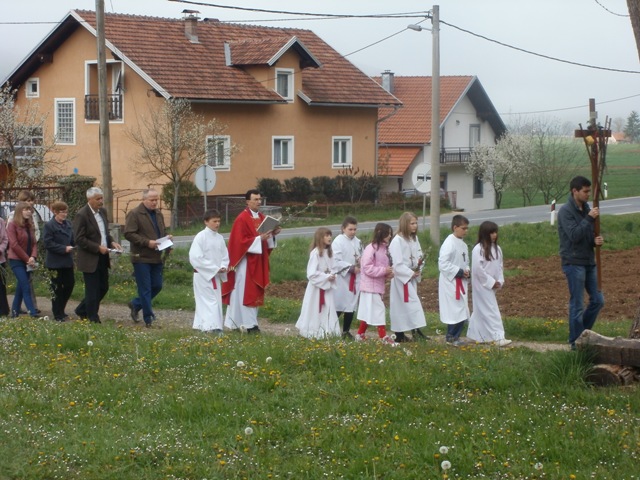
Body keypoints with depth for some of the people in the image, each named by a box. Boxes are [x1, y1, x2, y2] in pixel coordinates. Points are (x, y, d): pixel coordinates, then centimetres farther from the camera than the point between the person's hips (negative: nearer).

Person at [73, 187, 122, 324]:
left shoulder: (103, 212, 10)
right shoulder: (81, 215, -15)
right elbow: (79, 239, -18)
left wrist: (111, 242, 2)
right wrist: (98, 248, -21)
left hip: (102, 258, 8)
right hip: (90, 259, -8)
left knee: (103, 287, 14)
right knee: (92, 291, -1)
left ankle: (82, 311, 29)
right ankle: (93, 319, 9)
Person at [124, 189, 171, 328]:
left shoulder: (158, 214, 16)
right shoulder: (134, 214, -9)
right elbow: (128, 234, -17)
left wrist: (166, 237, 4)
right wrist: (147, 242, -22)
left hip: (156, 258, 8)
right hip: (142, 258, -7)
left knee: (157, 286, 10)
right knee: (145, 289, -3)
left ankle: (135, 304, 30)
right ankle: (148, 319, 3)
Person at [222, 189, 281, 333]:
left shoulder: (262, 218, 11)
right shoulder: (242, 219, -13)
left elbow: (266, 239, 17)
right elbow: (240, 241, -18)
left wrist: (272, 234, -3)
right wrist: (259, 239, -24)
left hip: (258, 261, 8)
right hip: (246, 261, -8)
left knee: (255, 291, 9)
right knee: (246, 292, -6)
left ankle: (236, 322, 15)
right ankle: (249, 324, -5)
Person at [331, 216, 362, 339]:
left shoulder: (357, 242, 10)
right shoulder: (338, 241, -11)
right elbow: (336, 262, -17)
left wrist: (361, 262, -6)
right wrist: (351, 268, -20)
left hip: (355, 279, 7)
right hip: (341, 278, -7)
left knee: (351, 305, 10)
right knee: (338, 306, -7)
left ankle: (346, 331, 20)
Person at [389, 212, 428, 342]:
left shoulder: (414, 239, 9)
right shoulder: (397, 241, -16)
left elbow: (419, 256, 15)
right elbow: (397, 264, -19)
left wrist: (419, 263, -7)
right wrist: (411, 273, -17)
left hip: (412, 277, 8)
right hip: (401, 278, -8)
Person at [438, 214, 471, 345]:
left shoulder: (463, 245, 11)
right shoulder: (449, 243, -17)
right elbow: (443, 264, -23)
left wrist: (467, 271, 1)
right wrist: (459, 272, -20)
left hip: (461, 283, 9)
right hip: (450, 283, -9)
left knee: (462, 312, 11)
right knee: (455, 310, -9)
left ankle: (455, 337, 19)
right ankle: (451, 337, 2)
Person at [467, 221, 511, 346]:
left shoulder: (496, 248, 7)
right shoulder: (478, 249, -17)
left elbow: (499, 266, 12)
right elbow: (478, 269, -20)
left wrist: (499, 281, -1)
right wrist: (491, 282, -15)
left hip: (492, 285, 8)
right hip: (482, 285, -8)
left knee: (481, 310, 15)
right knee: (491, 311, -9)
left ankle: (476, 335, 24)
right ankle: (498, 337, -11)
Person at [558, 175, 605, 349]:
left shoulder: (586, 209, 11)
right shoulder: (566, 211, -12)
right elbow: (574, 235, -22)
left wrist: (597, 240, -5)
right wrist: (589, 218, -23)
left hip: (589, 262, 8)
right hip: (574, 263, -8)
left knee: (598, 300, 8)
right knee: (577, 304, -3)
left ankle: (583, 333, 22)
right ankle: (576, 341, 6)